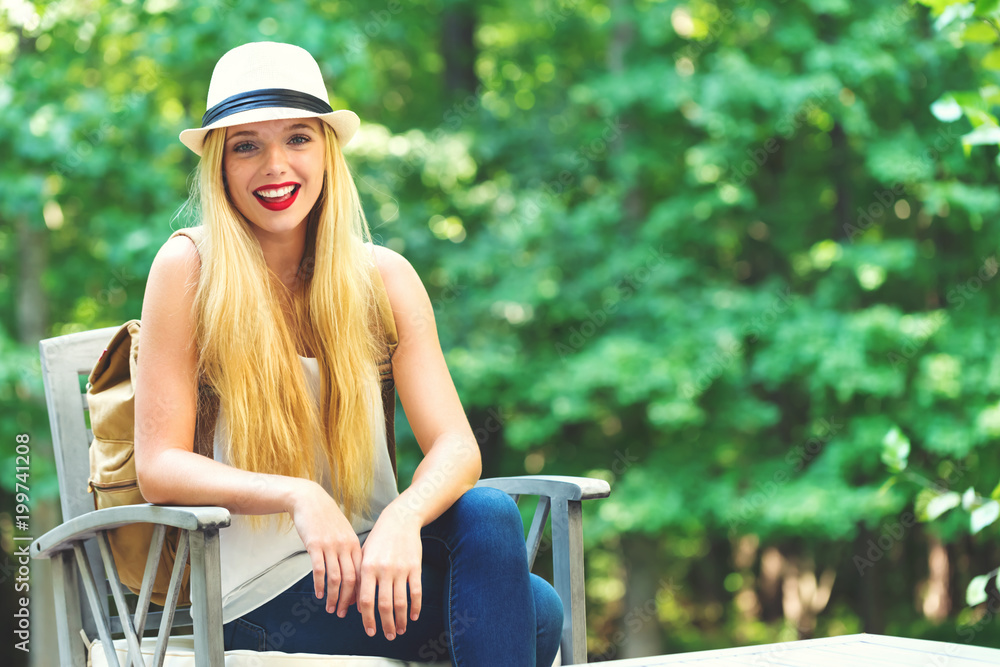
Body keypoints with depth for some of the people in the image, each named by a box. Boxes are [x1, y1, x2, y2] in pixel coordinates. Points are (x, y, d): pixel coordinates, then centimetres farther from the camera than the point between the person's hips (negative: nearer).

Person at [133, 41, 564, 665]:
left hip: (369, 559, 4)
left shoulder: (383, 276, 4)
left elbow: (456, 445, -4)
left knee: (489, 513, -28)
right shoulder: (189, 269, -6)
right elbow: (159, 467, -9)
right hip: (263, 596, -4)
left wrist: (402, 519, -27)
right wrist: (298, 496, -26)